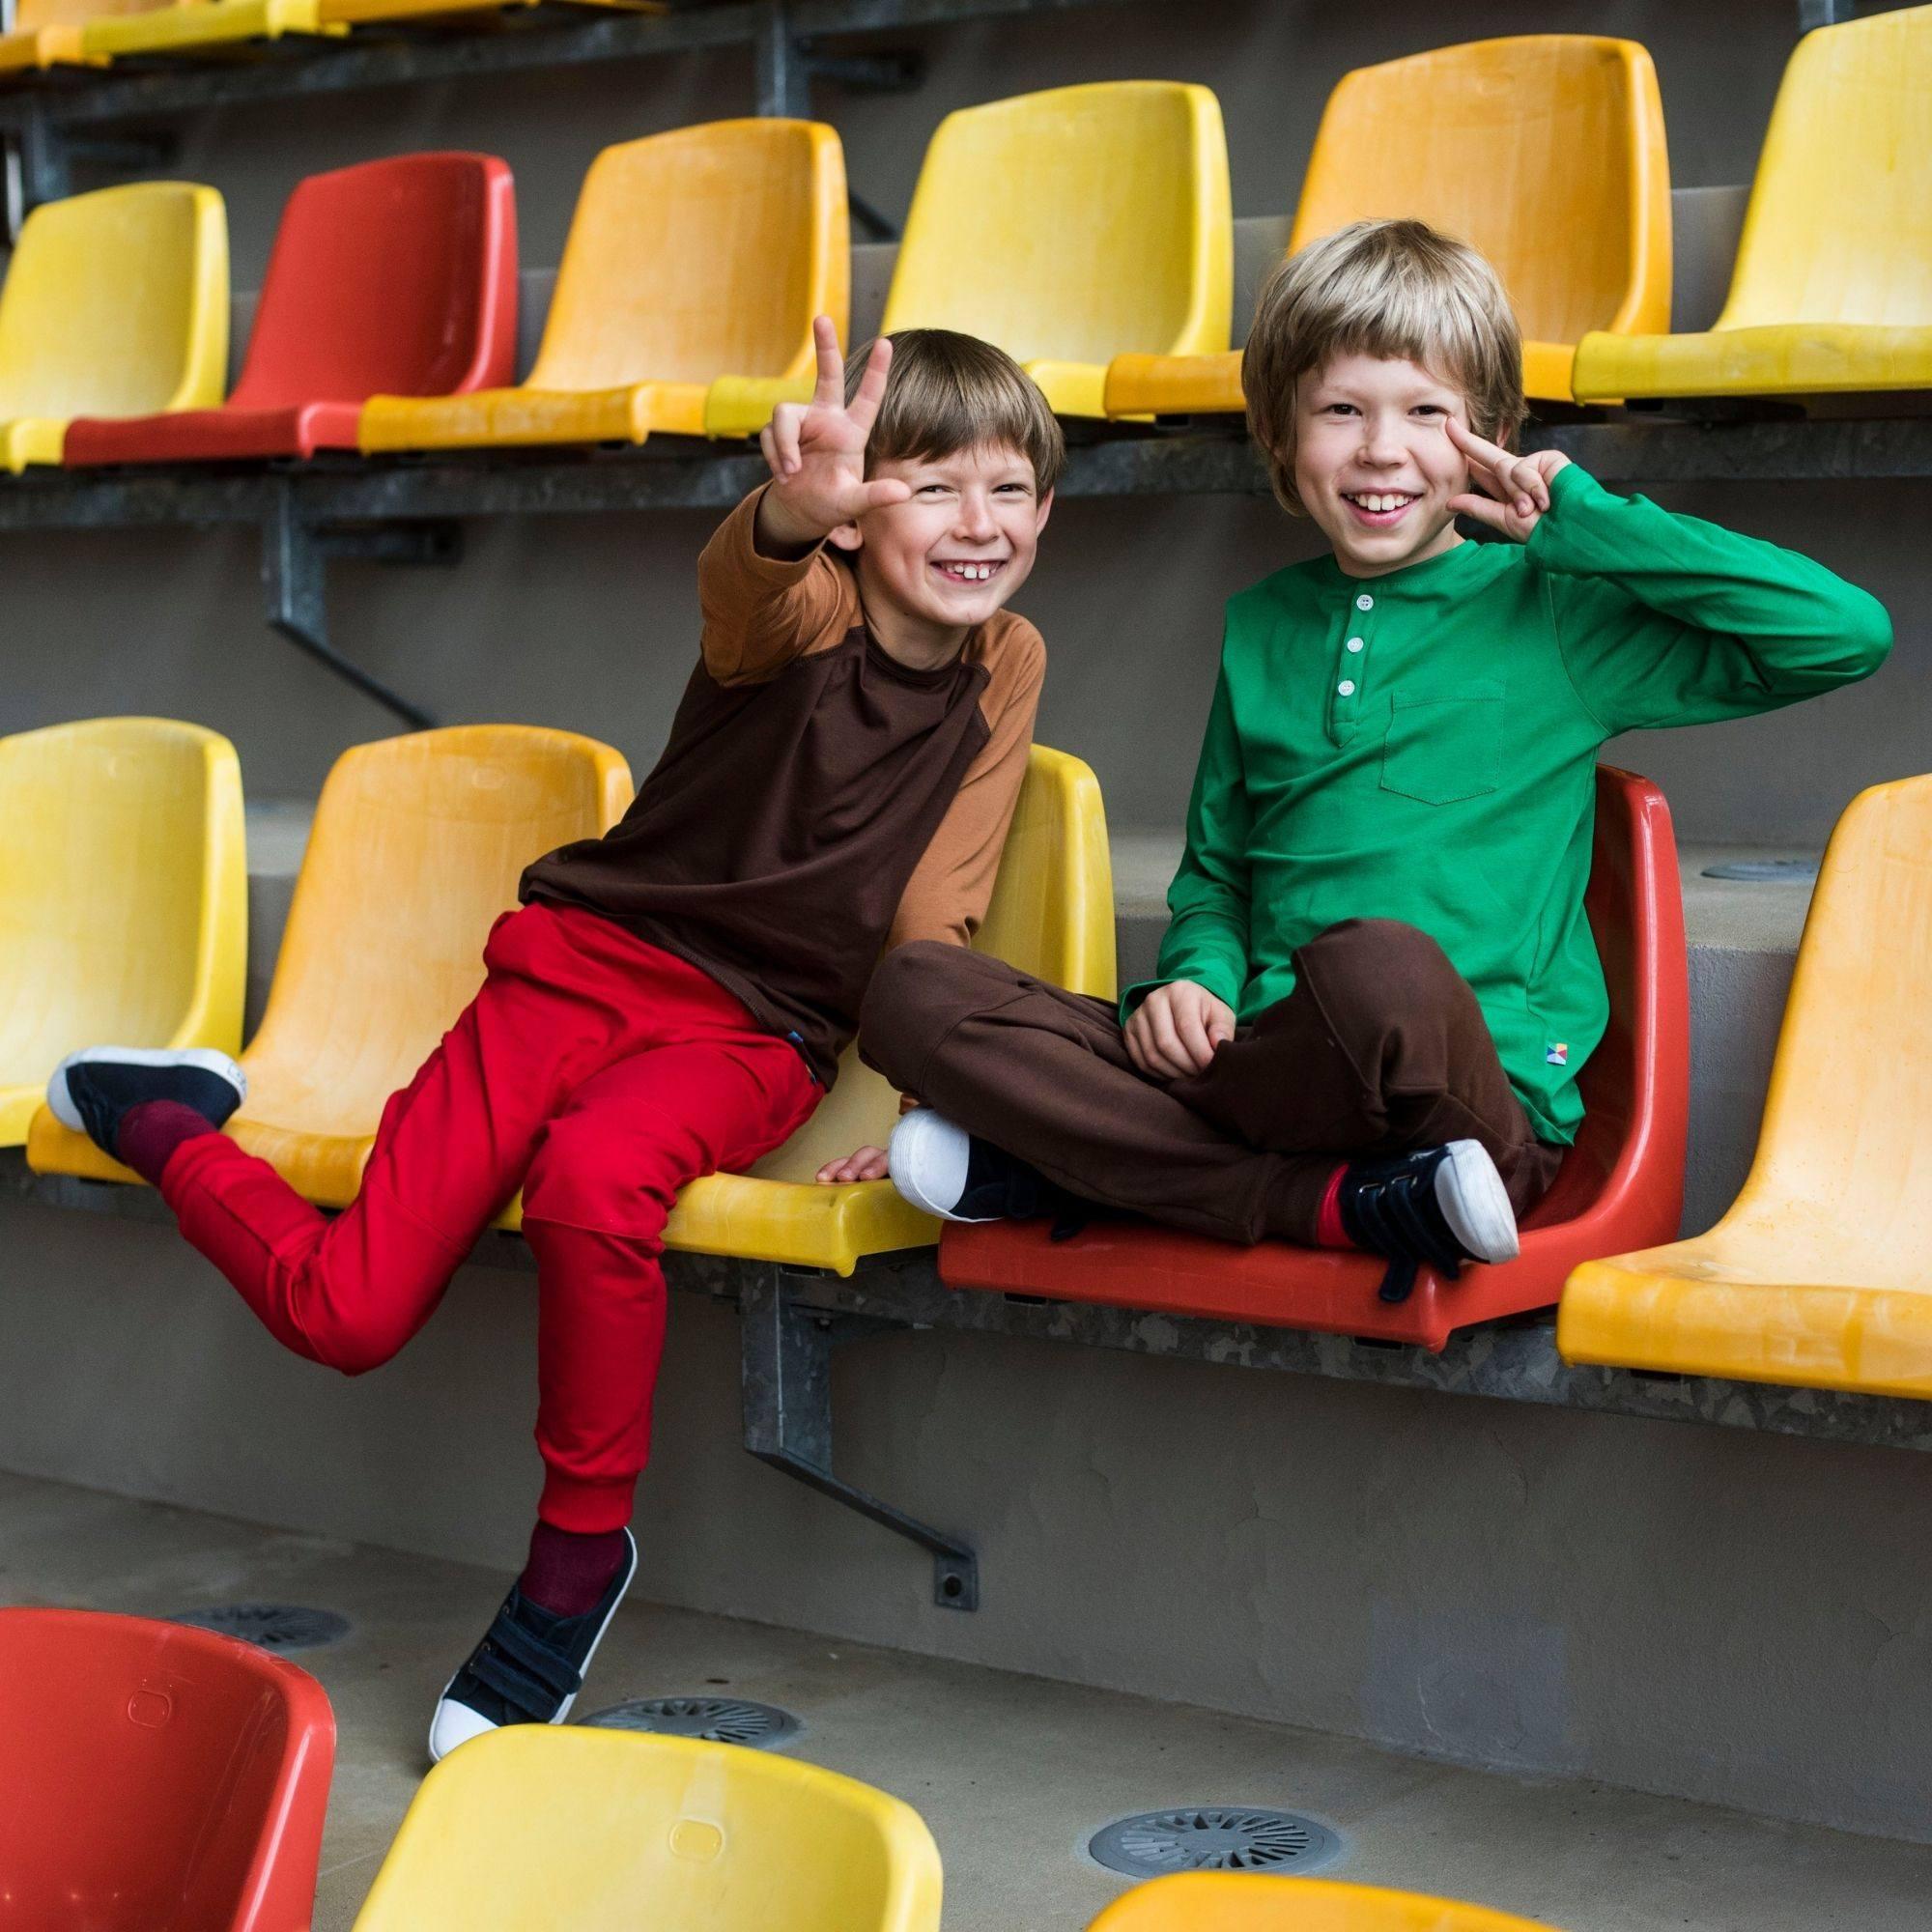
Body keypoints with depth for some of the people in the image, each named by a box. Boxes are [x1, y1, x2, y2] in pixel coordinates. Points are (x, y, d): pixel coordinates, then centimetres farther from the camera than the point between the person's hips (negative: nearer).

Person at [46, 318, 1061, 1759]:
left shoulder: (1006, 669, 4)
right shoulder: (803, 607, -9)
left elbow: (933, 922, 7)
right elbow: (746, 579, -35)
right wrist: (799, 506, -60)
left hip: (752, 1039, 1)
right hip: (589, 958, -1)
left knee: (595, 1178, -36)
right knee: (346, 1313, -6)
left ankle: (578, 1556, -16)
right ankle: (162, 1120, 27)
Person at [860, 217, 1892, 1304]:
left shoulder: (1555, 614, 7)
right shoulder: (1259, 629, 21)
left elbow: (1850, 635, -2)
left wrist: (1586, 522, -1)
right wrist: (1195, 978, 4)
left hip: (1486, 1095, -5)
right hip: (1266, 1070, 6)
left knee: (1376, 963, -42)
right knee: (914, 991, -16)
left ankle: (1107, 1156, -18)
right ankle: (1348, 1207, -22)